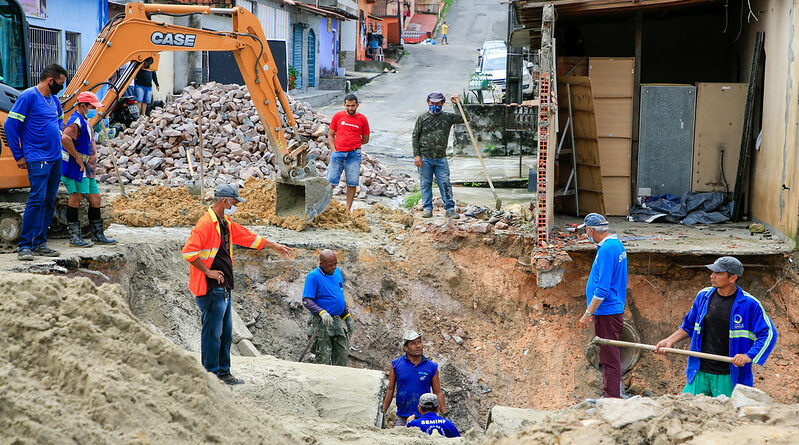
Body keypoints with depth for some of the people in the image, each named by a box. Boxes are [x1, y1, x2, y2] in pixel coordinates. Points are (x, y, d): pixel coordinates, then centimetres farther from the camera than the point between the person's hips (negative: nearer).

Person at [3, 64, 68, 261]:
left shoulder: (54, 100, 15)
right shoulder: (28, 96, -8)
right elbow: (10, 125, -10)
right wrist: (19, 156, -9)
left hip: (55, 159, 8)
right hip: (37, 159, -8)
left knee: (49, 201, 7)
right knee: (37, 198, -15)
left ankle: (40, 243, 14)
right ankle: (25, 246, -13)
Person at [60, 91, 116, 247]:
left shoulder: (84, 120, 20)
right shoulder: (76, 121, -13)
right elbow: (65, 138, -31)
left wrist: (93, 155, 17)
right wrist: (77, 157, -23)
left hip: (87, 169, 10)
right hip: (76, 168, -10)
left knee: (95, 199, 11)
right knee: (76, 198, -7)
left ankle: (97, 235, 19)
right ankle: (74, 237, -4)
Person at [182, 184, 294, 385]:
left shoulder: (226, 224, 15)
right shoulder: (205, 224, -16)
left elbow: (248, 237, 29)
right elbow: (188, 251, -25)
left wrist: (274, 246, 35)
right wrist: (208, 271, -20)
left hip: (224, 288, 10)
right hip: (211, 289, -10)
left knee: (225, 333, 14)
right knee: (212, 333, -5)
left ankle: (223, 373, 23)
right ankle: (211, 375, 2)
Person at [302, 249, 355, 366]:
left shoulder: (337, 272, 10)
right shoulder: (313, 276, -13)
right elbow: (306, 300, -18)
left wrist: (347, 317, 21)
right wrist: (322, 312, -33)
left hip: (337, 321, 7)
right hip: (321, 322, -7)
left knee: (343, 354, 7)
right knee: (323, 357, -5)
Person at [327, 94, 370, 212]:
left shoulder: (362, 119, 5)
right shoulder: (337, 116, 7)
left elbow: (365, 139, 13)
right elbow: (330, 135, 12)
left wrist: (353, 144, 5)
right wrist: (334, 149, -1)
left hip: (354, 155, 0)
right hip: (338, 153, 0)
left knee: (352, 183, 1)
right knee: (330, 182, -2)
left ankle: (348, 208, 9)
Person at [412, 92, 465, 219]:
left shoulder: (448, 117, 8)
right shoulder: (422, 118, 4)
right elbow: (415, 137, 3)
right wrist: (416, 155, -5)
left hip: (441, 158, 1)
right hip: (425, 158, -1)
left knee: (445, 183, -2)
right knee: (425, 184, 4)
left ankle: (450, 209, 1)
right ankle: (427, 208, 13)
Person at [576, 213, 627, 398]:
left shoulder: (607, 249, -19)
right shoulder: (617, 244, 13)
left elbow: (602, 289, -23)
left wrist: (588, 314, -19)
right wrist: (593, 311, 24)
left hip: (607, 312, -10)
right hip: (613, 311, 10)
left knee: (609, 357, -5)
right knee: (608, 356, 17)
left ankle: (612, 398, -2)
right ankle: (609, 394, 25)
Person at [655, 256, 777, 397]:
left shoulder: (749, 304, -7)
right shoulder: (703, 296, 7)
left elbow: (768, 334, -6)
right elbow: (689, 326, 21)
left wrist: (749, 356, -20)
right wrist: (669, 341, 9)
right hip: (699, 373, 4)